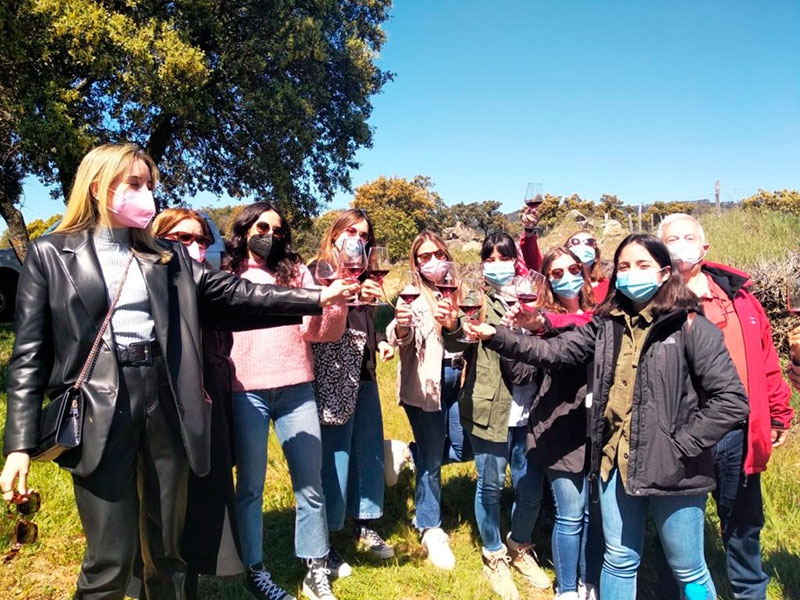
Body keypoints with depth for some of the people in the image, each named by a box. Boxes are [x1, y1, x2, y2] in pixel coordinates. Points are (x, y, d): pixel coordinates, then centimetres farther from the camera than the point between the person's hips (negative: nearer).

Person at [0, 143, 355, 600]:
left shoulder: (167, 256, 12)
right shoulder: (49, 254, 3)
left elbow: (232, 294, 6)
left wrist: (316, 298, -3)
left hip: (165, 404, 4)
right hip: (99, 408, -3)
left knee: (167, 549, 13)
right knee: (111, 561, 0)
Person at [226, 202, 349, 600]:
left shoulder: (296, 272, 14)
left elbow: (318, 330, 5)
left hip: (296, 388, 2)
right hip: (246, 390, -2)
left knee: (310, 482, 5)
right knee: (250, 484, 6)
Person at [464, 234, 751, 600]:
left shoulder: (690, 327, -11)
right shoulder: (607, 323, 4)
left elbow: (731, 400, -14)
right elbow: (554, 352, 0)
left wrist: (680, 446, -15)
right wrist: (495, 337, -8)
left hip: (672, 470, -4)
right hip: (616, 464, 4)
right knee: (619, 561, 20)